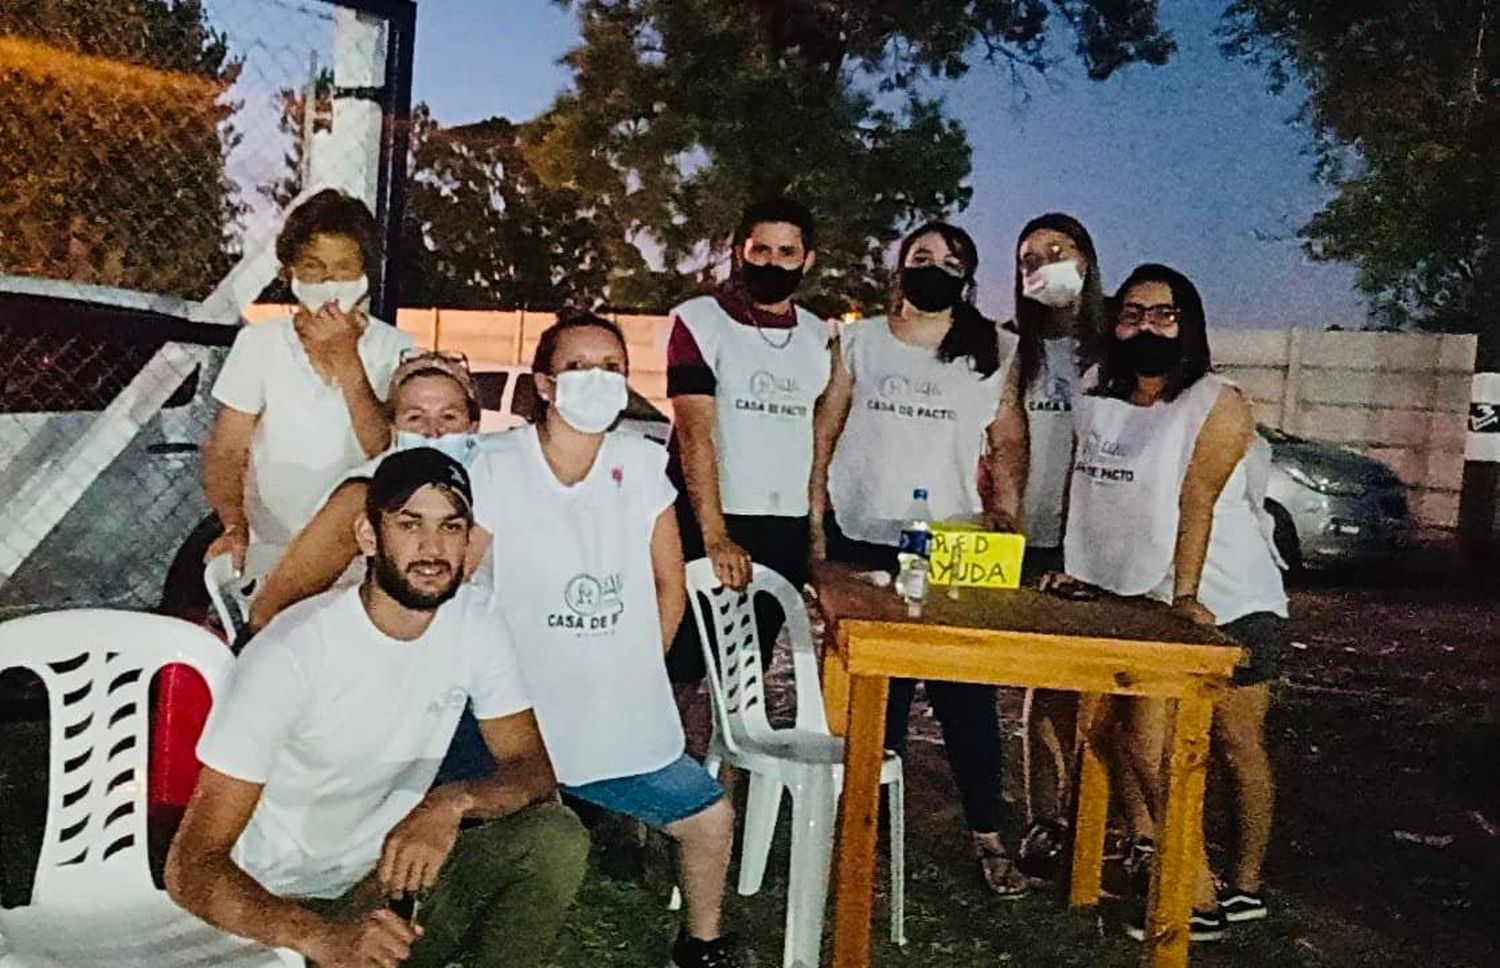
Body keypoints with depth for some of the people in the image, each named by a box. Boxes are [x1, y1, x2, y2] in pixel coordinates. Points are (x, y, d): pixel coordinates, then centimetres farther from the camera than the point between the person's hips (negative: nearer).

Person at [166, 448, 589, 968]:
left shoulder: (474, 621, -6)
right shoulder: (291, 652, -23)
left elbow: (534, 771, -4)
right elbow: (190, 867, -23)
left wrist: (453, 802, -27)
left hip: (400, 866, 4)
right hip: (290, 906, -4)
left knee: (557, 837, -19)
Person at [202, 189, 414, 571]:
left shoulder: (394, 349, 1)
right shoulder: (258, 343, 3)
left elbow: (387, 452, -10)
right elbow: (226, 451, 2)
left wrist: (345, 359, -16)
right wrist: (234, 526, -15)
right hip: (268, 550, 2)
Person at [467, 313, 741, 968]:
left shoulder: (641, 465, 1)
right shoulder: (495, 471, -10)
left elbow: (669, 584, 9)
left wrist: (636, 678, 5)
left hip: (627, 727, 4)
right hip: (521, 726, -3)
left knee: (710, 819, 4)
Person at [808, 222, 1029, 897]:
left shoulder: (993, 353, 6)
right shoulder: (859, 341, 8)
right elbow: (825, 431, 9)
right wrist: (816, 524, 2)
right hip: (860, 539, 1)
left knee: (966, 693, -3)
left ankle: (988, 836, 9)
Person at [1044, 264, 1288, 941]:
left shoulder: (1217, 404, -9)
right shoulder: (1098, 406, 9)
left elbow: (1196, 503, -18)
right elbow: (1086, 493, 13)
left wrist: (1187, 597, -23)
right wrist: (1078, 570, 9)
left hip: (1229, 604, -5)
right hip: (1151, 607, 6)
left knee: (1237, 747, 4)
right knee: (1145, 744, -1)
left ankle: (1246, 886, 20)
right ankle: (1200, 899, 10)